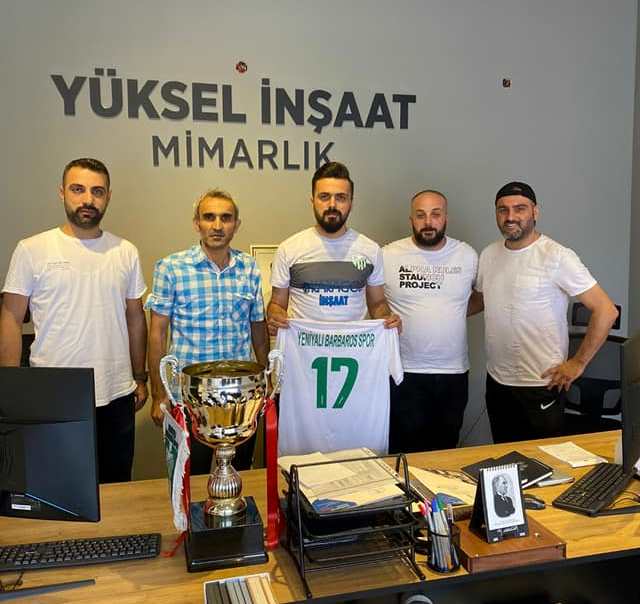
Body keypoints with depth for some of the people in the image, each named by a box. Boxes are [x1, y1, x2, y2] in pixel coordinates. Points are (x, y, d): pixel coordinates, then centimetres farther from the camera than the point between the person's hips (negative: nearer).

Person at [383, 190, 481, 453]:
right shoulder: (388, 255, -6)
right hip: (405, 372, -2)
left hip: (454, 372, 3)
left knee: (446, 449, 16)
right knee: (406, 451, 6)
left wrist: (453, 312, 4)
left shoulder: (468, 256, 2)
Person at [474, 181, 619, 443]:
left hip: (541, 385, -6)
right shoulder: (488, 255, 4)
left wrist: (578, 363, -13)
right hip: (496, 381, 6)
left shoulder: (556, 257, -15)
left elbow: (606, 310, -15)